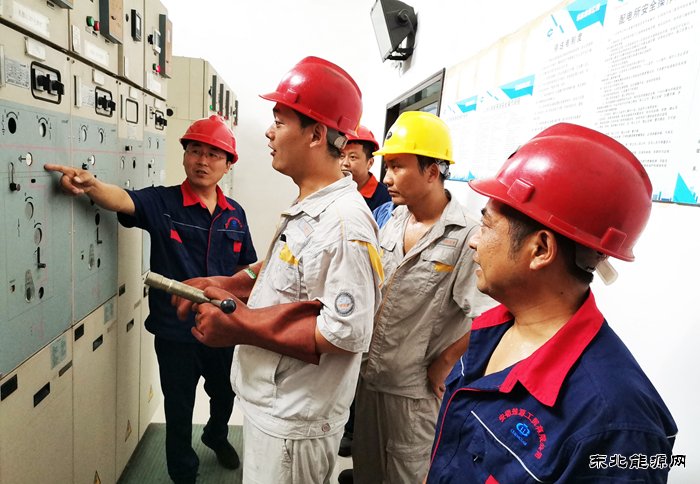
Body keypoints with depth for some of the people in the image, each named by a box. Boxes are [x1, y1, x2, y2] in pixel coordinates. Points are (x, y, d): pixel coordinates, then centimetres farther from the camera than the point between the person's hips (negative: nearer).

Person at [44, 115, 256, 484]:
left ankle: (216, 436, 60)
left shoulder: (234, 213, -2)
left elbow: (244, 268, 6)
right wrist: (90, 184, -51)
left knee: (225, 394, 27)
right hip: (175, 332, -3)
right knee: (178, 413, 14)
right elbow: (123, 200, -31)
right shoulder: (161, 203, -11)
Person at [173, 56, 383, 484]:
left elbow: (347, 334, -29)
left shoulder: (343, 221, -26)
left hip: (294, 423, -9)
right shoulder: (307, 208, 5)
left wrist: (238, 325, -23)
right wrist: (223, 287, 2)